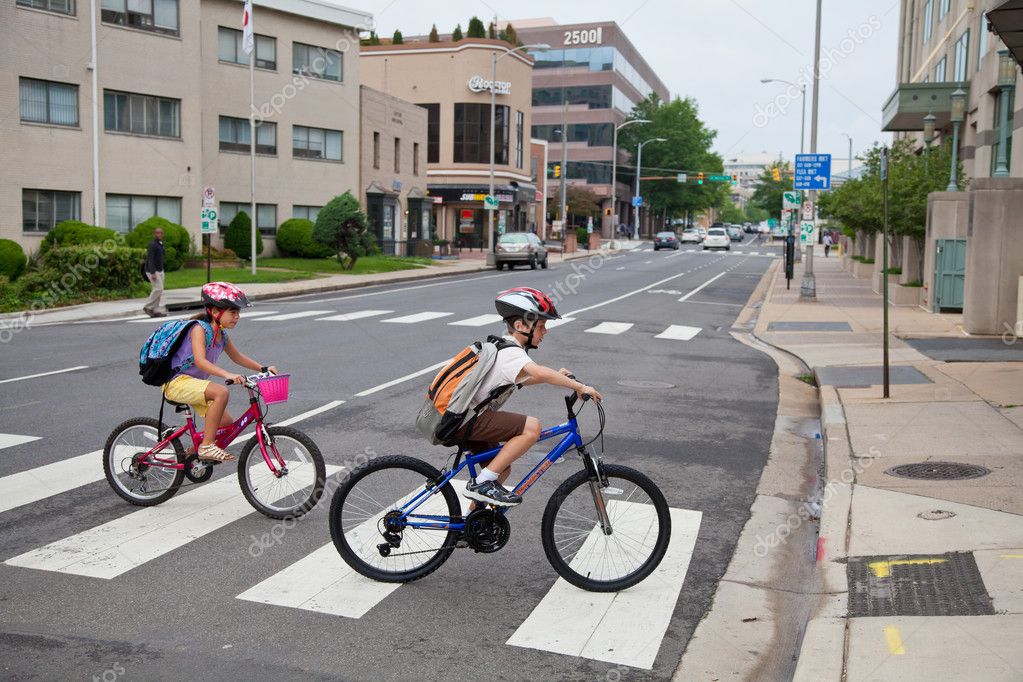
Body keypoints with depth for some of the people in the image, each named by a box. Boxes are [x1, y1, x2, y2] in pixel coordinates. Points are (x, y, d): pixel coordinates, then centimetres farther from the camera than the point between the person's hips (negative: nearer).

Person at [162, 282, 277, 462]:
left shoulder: (221, 335, 7)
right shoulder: (199, 328, -18)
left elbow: (237, 357, 22)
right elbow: (200, 361, -32)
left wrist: (263, 369, 10)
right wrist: (227, 374, -45)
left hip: (194, 383, 9)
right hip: (177, 382, -9)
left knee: (226, 422, -1)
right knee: (221, 392, -31)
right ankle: (207, 447, -26)